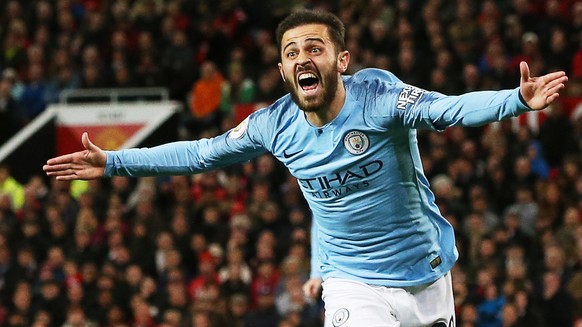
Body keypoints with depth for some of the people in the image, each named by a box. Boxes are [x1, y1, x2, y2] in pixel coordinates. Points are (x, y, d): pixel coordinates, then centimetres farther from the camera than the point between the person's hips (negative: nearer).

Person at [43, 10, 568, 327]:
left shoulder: (377, 95, -18)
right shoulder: (274, 125, -7)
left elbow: (448, 109, -33)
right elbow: (200, 153, 6)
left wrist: (518, 100, -51)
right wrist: (113, 163, 7)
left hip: (426, 275, -1)